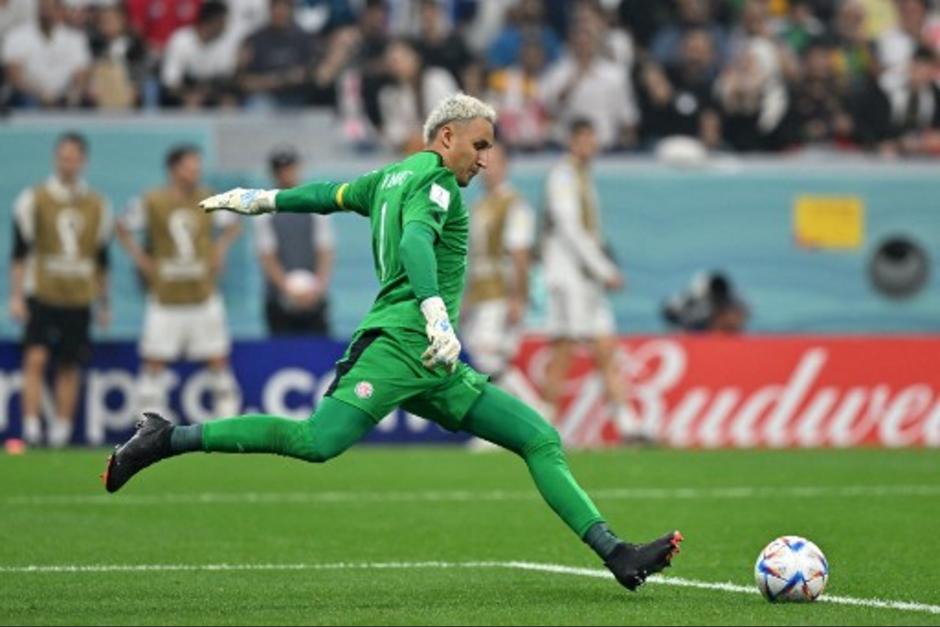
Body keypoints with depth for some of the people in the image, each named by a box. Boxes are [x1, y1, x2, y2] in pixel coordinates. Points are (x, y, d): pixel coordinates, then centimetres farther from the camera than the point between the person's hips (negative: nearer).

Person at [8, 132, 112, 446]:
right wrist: (16, 296, -7)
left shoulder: (97, 205, 9)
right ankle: (31, 426, -15)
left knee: (70, 367, 4)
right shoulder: (34, 200, 0)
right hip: (41, 294, -3)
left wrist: (103, 303, 16)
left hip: (79, 299, 3)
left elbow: (101, 259, 16)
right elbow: (20, 252, 0)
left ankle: (61, 430, 11)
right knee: (36, 358, -14)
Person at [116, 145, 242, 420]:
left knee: (218, 359, 1)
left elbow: (232, 227, 19)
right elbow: (123, 229, 9)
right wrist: (140, 258, 0)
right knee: (155, 361, -2)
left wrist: (219, 251, 5)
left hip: (203, 294, 2)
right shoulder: (151, 202, -4)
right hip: (165, 295, -2)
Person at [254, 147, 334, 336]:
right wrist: (288, 288, -16)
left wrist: (318, 287, -12)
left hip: (314, 300, 1)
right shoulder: (264, 211, 2)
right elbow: (267, 257, -2)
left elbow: (325, 253, 3)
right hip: (280, 303, -1)